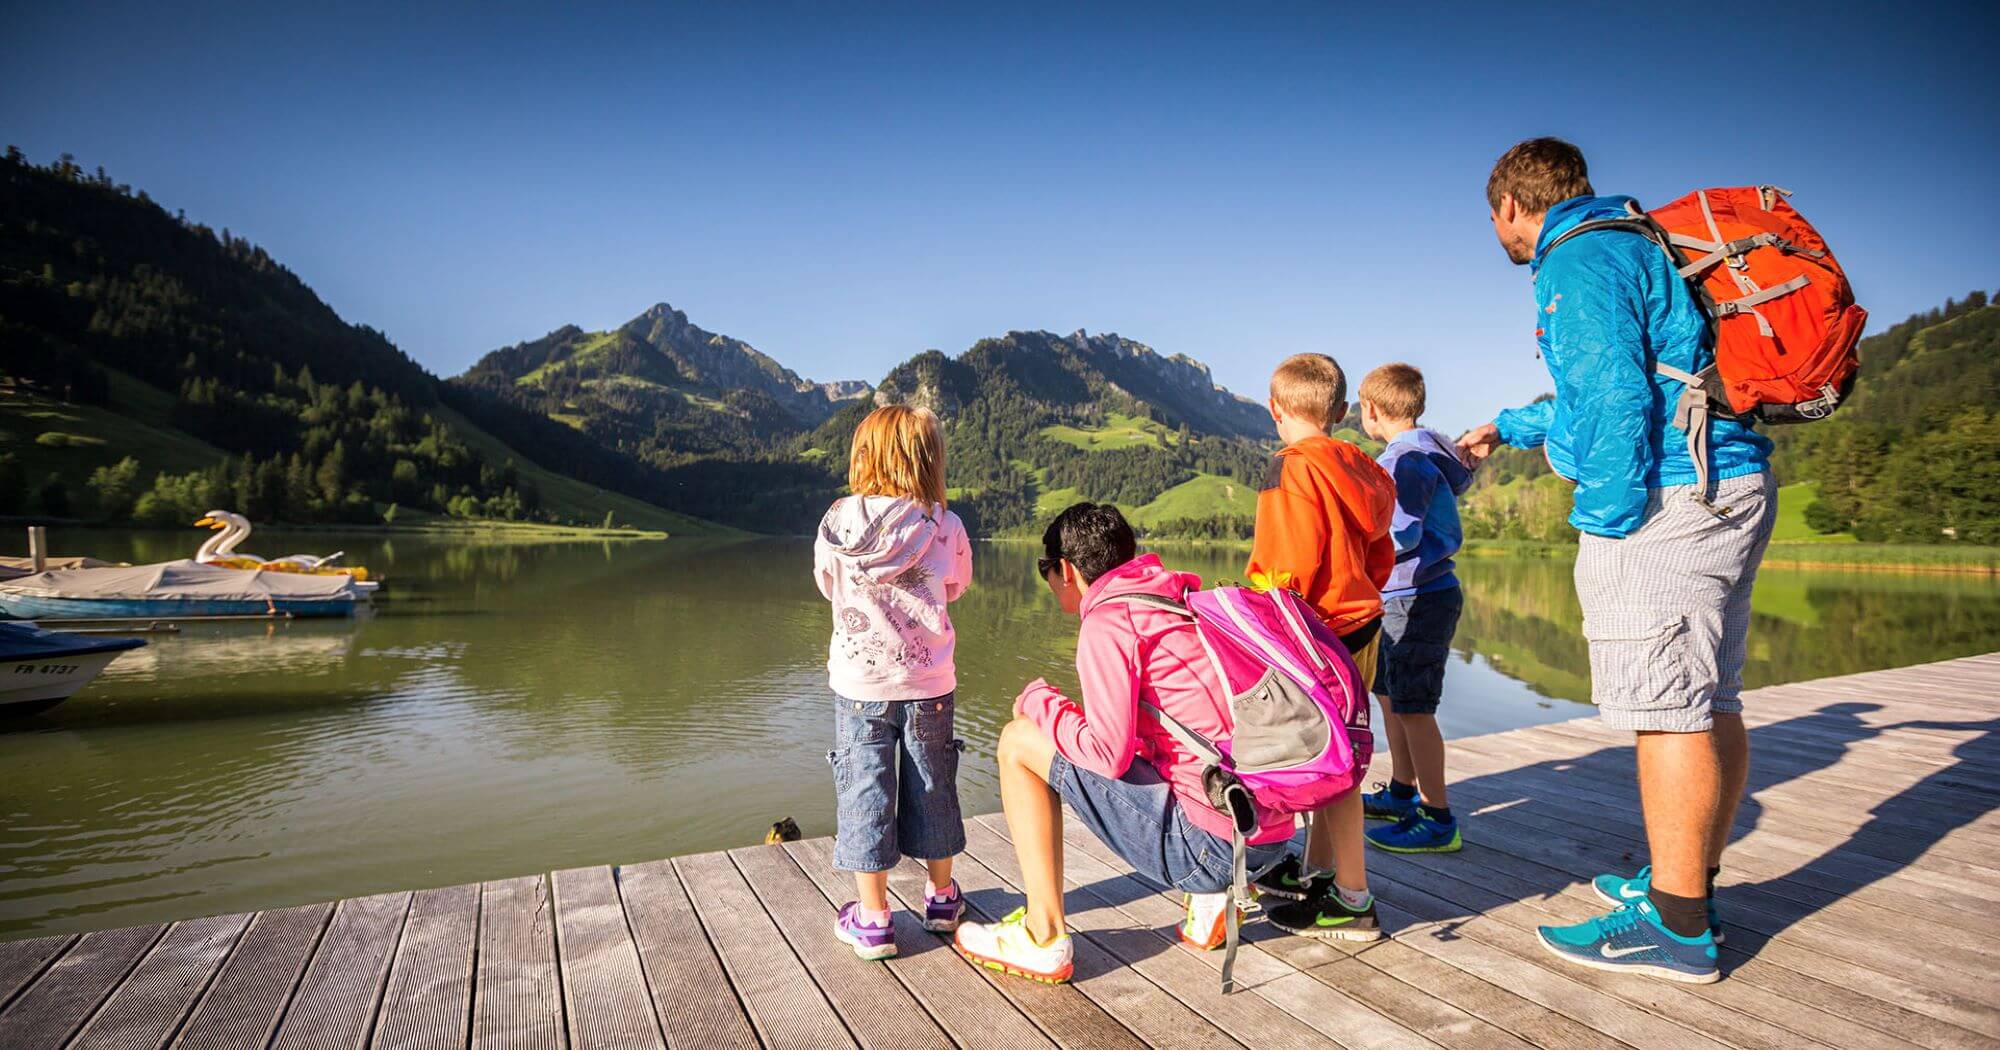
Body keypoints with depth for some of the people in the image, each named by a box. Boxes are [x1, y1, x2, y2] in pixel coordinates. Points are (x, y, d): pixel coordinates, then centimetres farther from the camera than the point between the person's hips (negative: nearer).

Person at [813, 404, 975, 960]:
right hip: (928, 683, 1)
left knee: (865, 790, 9)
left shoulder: (836, 525, -9)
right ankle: (942, 897, 33)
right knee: (932, 787, 16)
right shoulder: (944, 528, -10)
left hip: (859, 684, -1)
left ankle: (872, 919, 14)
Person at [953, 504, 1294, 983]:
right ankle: (1211, 900, 21)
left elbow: (1110, 754, -17)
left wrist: (1040, 702, 0)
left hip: (1209, 843, -8)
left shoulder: (1108, 620, -9)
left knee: (1019, 743, 1)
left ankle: (1044, 940, 5)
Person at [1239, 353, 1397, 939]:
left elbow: (1289, 570, -18)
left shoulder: (1293, 468, -13)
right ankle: (1316, 871, 31)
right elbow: (1379, 557, 18)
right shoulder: (1358, 469, 13)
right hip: (1360, 625, 9)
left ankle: (1352, 902, 6)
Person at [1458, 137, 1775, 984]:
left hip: (1667, 496, -10)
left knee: (1667, 706, -7)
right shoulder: (1632, 246, 23)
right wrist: (1509, 427, 42)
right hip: (1729, 484, 10)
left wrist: (1602, 522, -16)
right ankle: (1691, 887, 23)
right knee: (1711, 703, 12)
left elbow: (1617, 398, -19)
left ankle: (1677, 927, 0)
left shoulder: (1577, 261, -8)